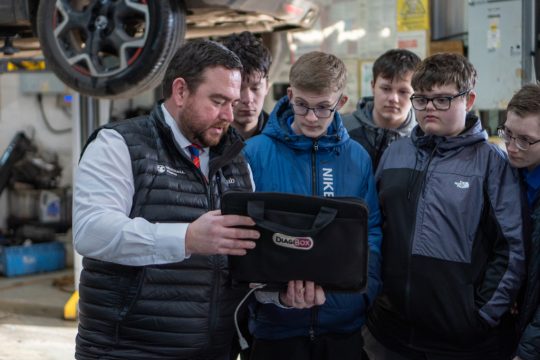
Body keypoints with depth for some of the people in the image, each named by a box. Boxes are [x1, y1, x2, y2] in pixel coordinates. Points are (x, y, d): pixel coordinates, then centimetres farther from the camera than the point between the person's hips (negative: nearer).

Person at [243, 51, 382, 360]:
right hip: (277, 324, -2)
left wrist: (363, 291, -10)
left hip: (345, 324, 2)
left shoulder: (358, 158, 3)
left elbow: (371, 231, 5)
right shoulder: (256, 153, -5)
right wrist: (278, 293, -20)